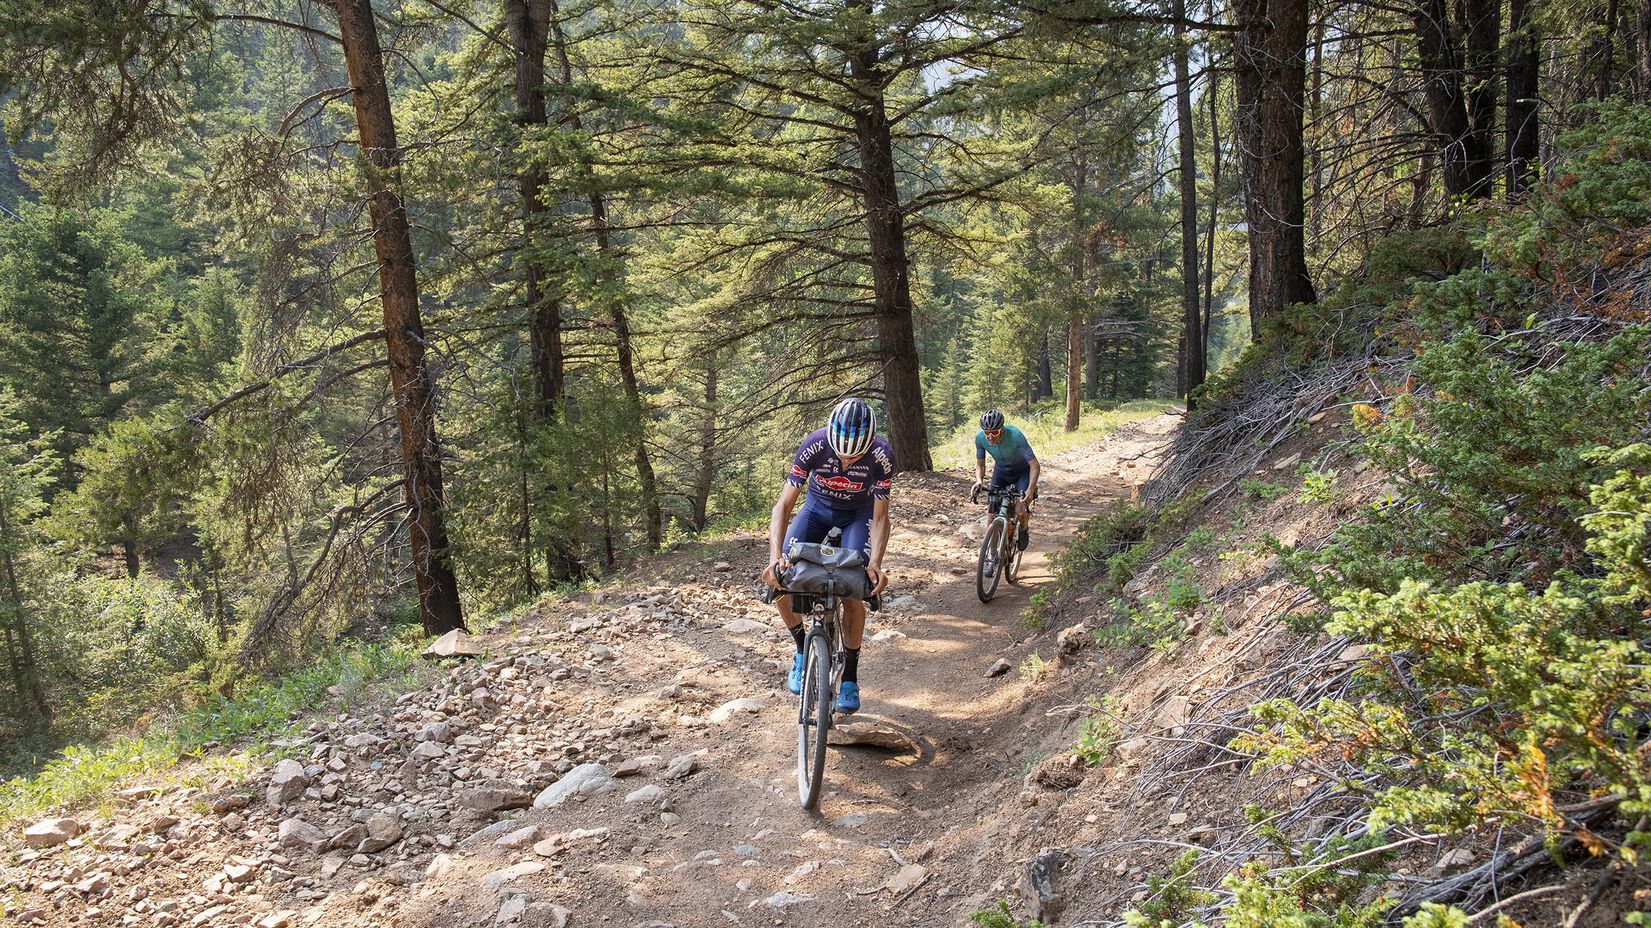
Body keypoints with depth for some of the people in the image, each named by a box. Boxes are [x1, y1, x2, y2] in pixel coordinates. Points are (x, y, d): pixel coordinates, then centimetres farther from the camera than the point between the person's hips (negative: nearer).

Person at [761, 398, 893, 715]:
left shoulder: (881, 455, -31)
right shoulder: (814, 446, -33)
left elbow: (880, 517, -23)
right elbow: (784, 505, -31)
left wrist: (875, 563, -38)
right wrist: (775, 557, -44)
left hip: (858, 515, -1)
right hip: (818, 508, 1)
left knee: (852, 593, -18)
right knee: (778, 580, -18)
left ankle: (850, 677, 3)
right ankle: (802, 648, 6)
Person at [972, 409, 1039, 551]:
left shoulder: (1015, 436, -36)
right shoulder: (980, 438, -24)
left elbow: (1034, 464, -33)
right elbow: (980, 464, -8)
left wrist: (1031, 489, -47)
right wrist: (979, 480, -29)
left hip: (1022, 471, -3)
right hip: (1001, 470, 4)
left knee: (1020, 512, -19)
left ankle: (1024, 529, 17)